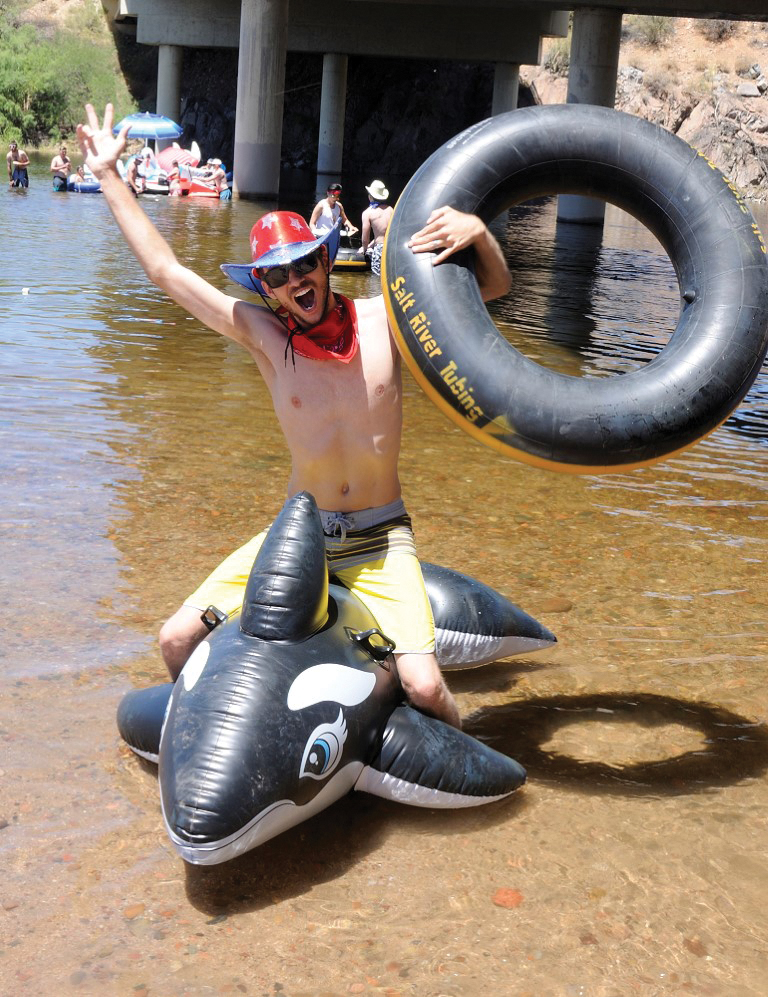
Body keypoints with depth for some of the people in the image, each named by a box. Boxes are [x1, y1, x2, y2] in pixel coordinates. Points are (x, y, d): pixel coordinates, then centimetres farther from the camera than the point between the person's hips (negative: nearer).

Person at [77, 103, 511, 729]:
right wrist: (108, 175, 2)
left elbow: (496, 285, -1)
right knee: (178, 640, -5)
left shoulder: (383, 320, -6)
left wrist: (477, 231, -22)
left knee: (423, 687, -21)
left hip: (380, 541, -2)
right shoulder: (263, 336, -5)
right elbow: (165, 269, -1)